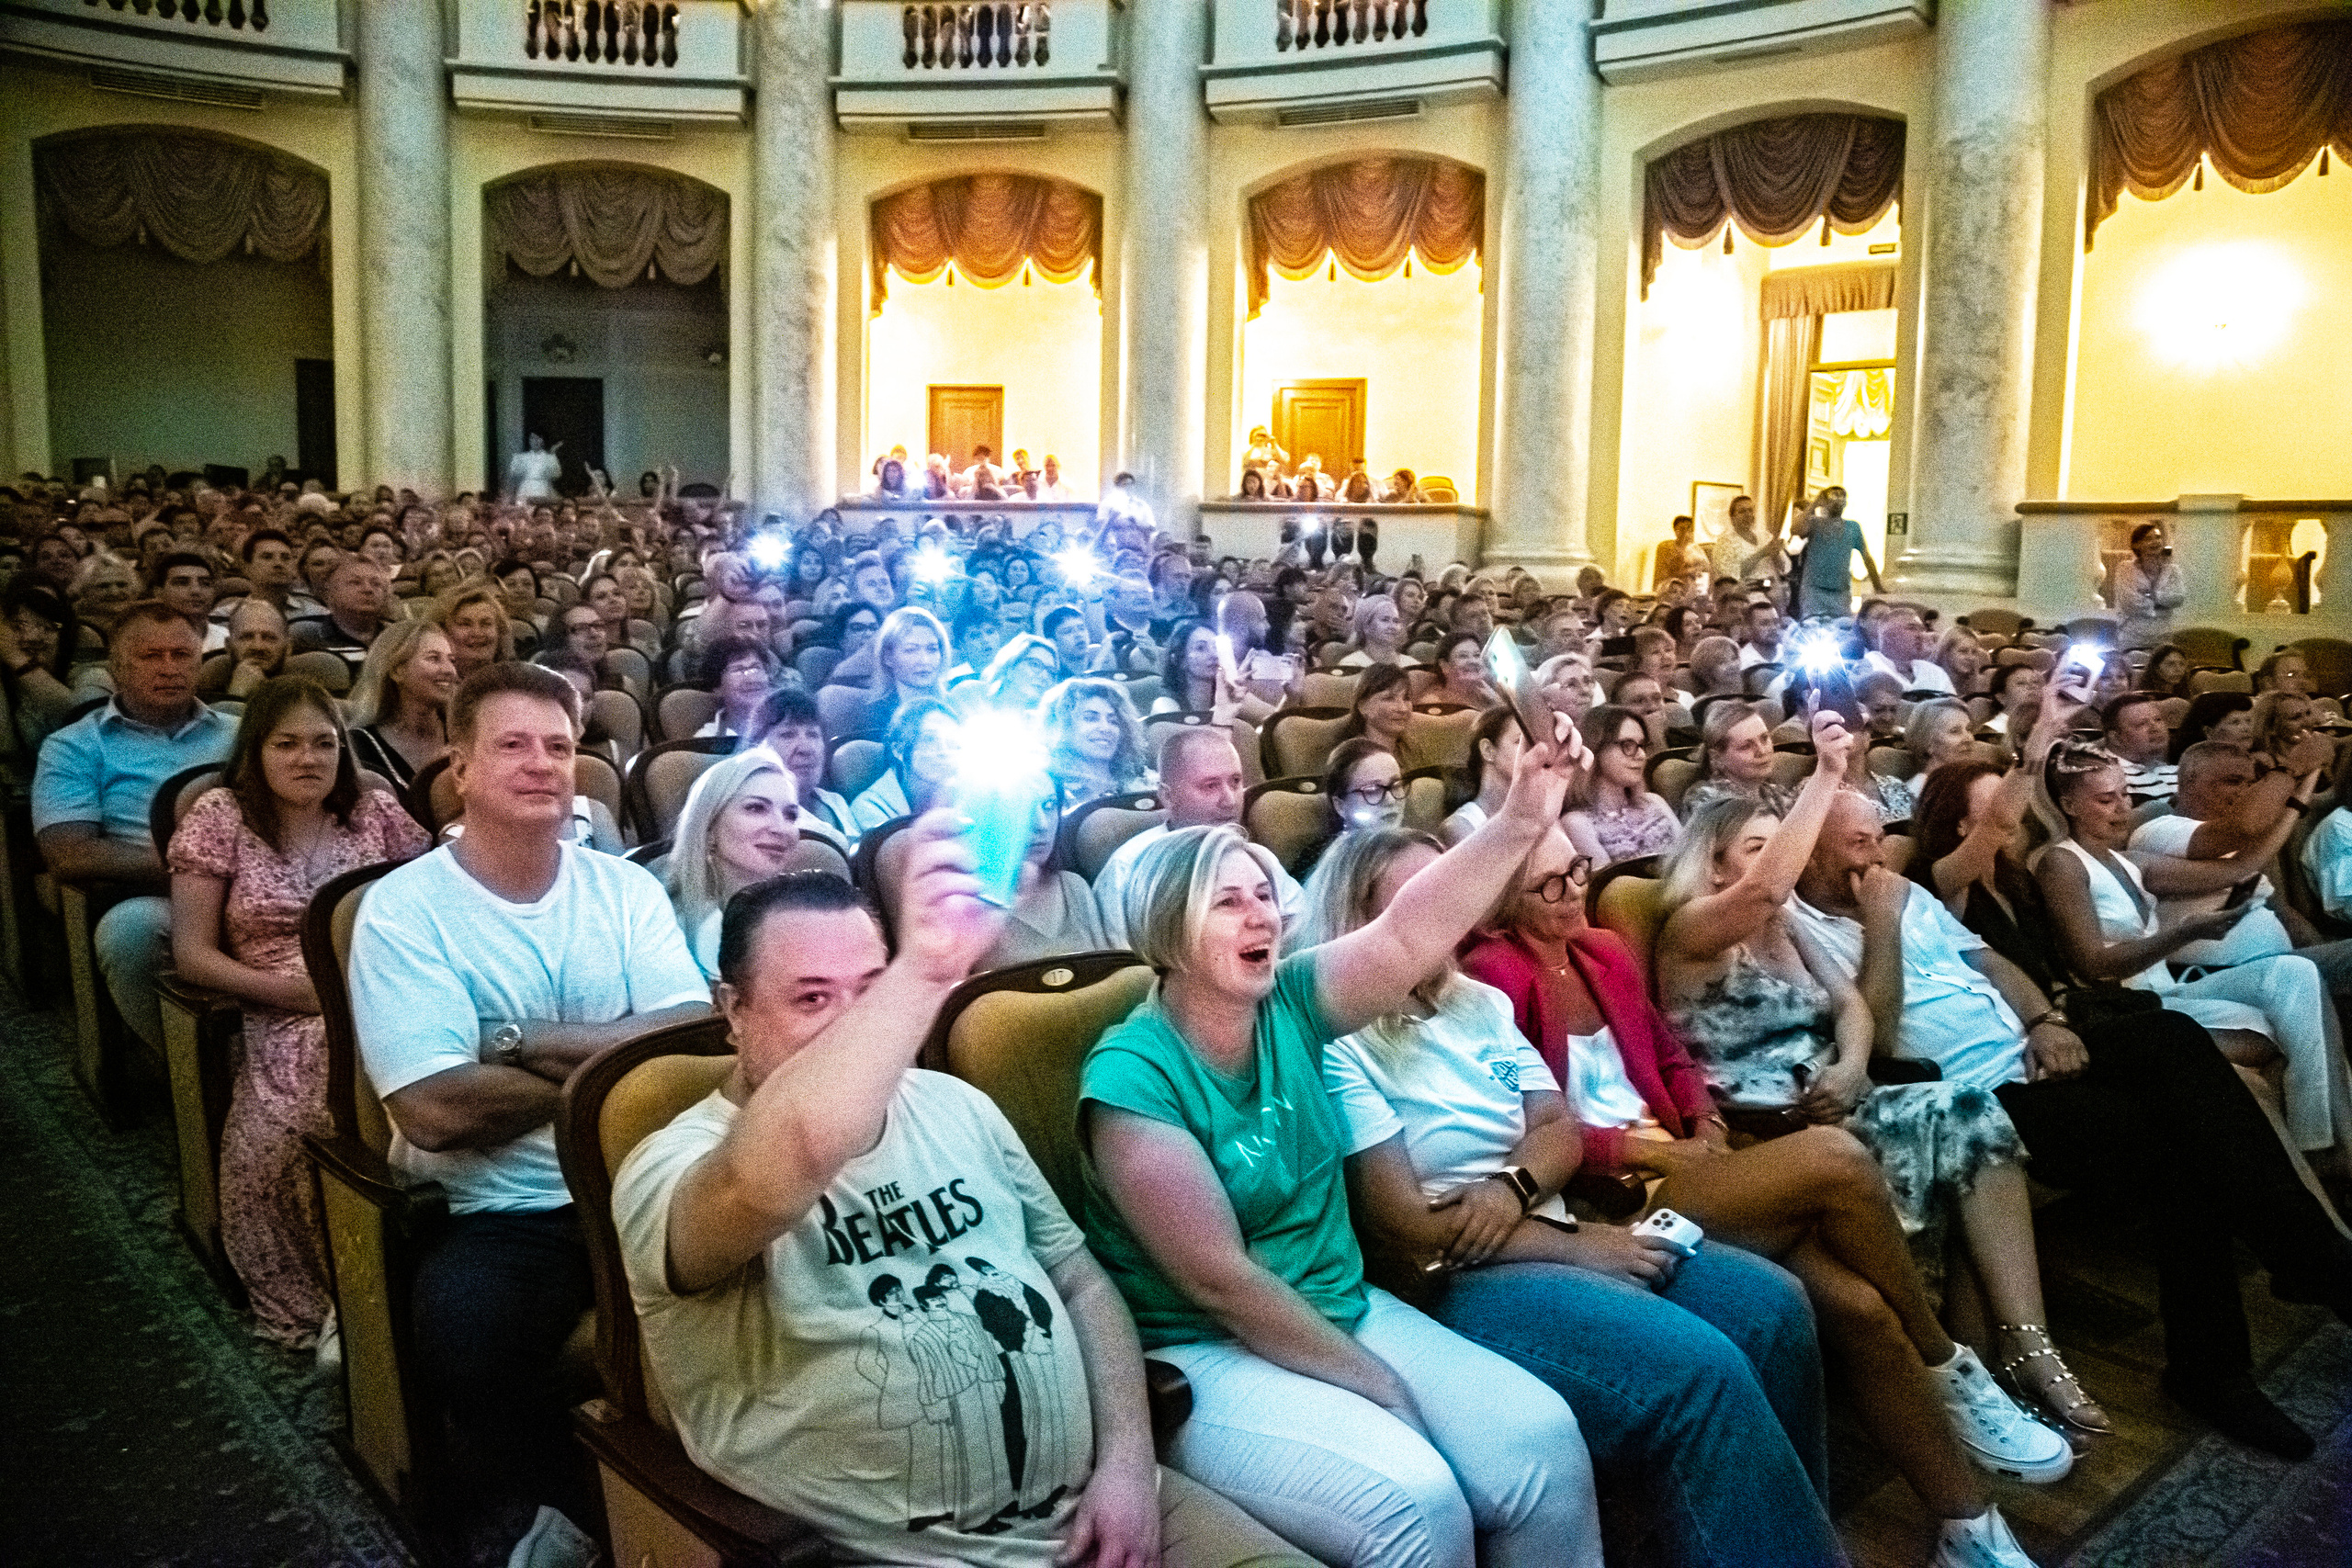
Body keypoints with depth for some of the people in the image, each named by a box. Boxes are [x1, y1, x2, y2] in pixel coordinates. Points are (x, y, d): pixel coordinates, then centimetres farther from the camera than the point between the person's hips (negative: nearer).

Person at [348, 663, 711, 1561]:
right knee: (464, 1335, -33)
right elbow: (437, 1110, -15)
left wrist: (531, 1041, -13)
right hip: (500, 1214, -3)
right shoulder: (402, 909, -3)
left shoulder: (624, 885, 9)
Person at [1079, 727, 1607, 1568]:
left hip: (1344, 1309, 7)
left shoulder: (1288, 1004, 0)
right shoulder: (1133, 1073, -18)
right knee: (1416, 1501, -25)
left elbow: (1406, 936, -14)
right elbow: (1218, 1278, -19)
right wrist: (1376, 1383, -15)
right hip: (1206, 1353, -6)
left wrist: (1518, 821, -26)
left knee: (1543, 1438, -9)